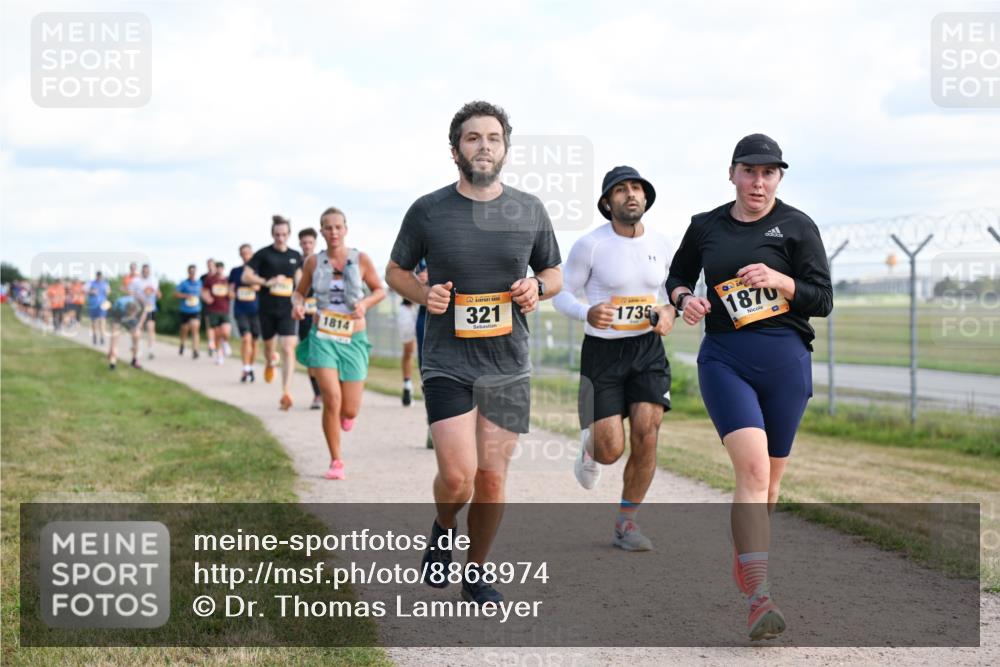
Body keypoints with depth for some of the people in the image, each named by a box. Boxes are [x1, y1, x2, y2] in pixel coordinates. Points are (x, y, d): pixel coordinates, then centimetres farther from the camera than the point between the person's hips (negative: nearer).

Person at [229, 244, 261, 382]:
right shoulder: (235, 271, 7)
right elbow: (231, 289, 13)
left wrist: (259, 287, -13)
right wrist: (232, 292, -10)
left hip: (255, 310, 1)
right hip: (241, 310, -1)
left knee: (254, 341, 7)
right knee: (246, 338, -17)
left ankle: (251, 369, 25)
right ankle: (246, 370, -15)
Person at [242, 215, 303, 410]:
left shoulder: (295, 256, 6)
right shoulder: (263, 254, -3)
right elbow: (246, 276, -5)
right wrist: (267, 282, -18)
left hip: (287, 309, 0)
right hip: (267, 308, 0)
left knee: (288, 349, -14)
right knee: (269, 345, 17)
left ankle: (286, 392, -18)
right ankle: (269, 364, 54)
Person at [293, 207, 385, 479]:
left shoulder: (361, 260, -4)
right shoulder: (314, 262, -1)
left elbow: (380, 290, 6)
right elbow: (299, 291, 12)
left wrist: (365, 303, -14)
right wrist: (297, 304, -10)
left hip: (353, 340, 0)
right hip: (323, 337, 0)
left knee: (350, 411, 0)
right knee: (331, 400, -16)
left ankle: (345, 411, 41)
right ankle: (336, 462, 1)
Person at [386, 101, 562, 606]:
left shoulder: (529, 210, 3)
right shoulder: (427, 211, -3)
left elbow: (554, 272, 15)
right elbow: (396, 271, 10)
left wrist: (537, 287, -8)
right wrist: (423, 294, -11)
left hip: (509, 365, 2)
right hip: (447, 361, -2)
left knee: (491, 478, 4)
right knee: (457, 477, -13)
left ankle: (476, 574, 24)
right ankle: (443, 529, 22)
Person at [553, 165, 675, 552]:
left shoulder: (661, 246, -1)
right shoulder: (590, 246, -12)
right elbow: (561, 295, -5)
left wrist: (670, 311, -6)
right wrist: (587, 314, -26)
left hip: (648, 349, 3)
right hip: (602, 351, -3)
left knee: (646, 435, -14)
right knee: (612, 452, -9)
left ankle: (626, 524, 3)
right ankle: (590, 445, 32)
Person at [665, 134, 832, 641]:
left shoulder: (797, 226, 3)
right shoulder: (705, 227, 9)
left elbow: (823, 300, 1)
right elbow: (677, 275, 25)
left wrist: (780, 281, -17)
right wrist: (684, 298, 2)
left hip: (785, 360, 1)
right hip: (724, 359, -1)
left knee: (768, 479, 10)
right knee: (752, 469, -19)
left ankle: (743, 560, 38)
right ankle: (759, 597, -26)